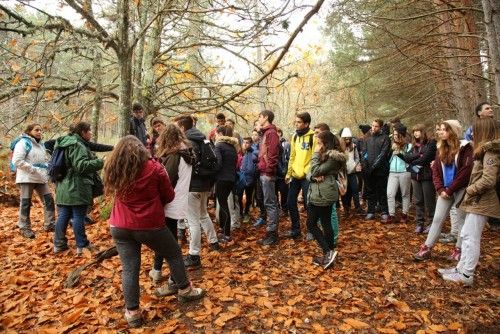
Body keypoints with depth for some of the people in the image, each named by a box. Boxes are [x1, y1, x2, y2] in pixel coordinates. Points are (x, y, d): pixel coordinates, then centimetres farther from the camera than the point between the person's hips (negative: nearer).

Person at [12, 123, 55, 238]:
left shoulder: (40, 144, 15)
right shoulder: (23, 142, -9)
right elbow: (17, 160, -18)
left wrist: (46, 170, 7)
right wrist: (33, 169, -20)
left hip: (41, 178, 7)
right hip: (27, 178, -7)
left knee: (49, 200, 4)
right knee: (26, 203, 2)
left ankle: (49, 224, 12)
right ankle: (24, 228, 14)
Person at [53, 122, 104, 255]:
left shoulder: (65, 143, 16)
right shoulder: (78, 146, -16)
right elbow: (81, 165, -25)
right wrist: (100, 162, -21)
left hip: (64, 188, 9)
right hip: (77, 188, -9)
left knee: (63, 216, 13)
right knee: (78, 217, -1)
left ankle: (59, 244, 21)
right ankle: (82, 245, 8)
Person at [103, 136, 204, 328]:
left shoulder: (113, 170, 0)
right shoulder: (154, 168, -10)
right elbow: (169, 196, -1)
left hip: (120, 226, 4)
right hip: (150, 225, -3)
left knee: (129, 268, 11)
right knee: (174, 254, 18)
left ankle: (132, 312, 19)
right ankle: (185, 290, 32)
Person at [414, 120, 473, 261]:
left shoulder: (465, 148, -9)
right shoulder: (441, 148, 9)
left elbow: (465, 172, -15)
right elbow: (435, 170, 6)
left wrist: (450, 190, -14)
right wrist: (440, 189, -7)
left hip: (461, 190, -5)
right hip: (446, 190, 5)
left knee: (460, 221, 5)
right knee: (437, 219, 6)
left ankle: (459, 250, 20)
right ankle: (426, 249, 10)